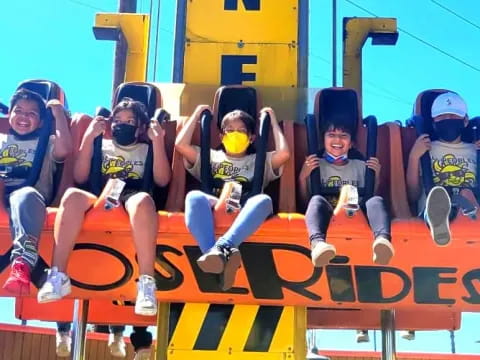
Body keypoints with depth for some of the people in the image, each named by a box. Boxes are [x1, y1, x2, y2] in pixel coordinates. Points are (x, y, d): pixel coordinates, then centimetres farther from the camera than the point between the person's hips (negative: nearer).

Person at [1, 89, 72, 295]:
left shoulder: (47, 143, 24)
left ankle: (22, 264, -59)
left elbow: (64, 150, 0)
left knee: (25, 195, -39)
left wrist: (59, 114, 8)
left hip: (29, 196, -2)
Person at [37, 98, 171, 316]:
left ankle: (146, 282, -45)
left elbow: (162, 180, 6)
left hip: (131, 199, -1)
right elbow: (80, 178, 11)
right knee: (72, 195, -33)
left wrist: (158, 141, 1)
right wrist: (88, 138, 7)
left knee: (142, 199, -39)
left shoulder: (147, 149, 22)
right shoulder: (102, 146, 24)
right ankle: (58, 275, -36)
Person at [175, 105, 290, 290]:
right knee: (194, 196, -35)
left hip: (243, 211, 0)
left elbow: (284, 153, 10)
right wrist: (197, 114, 27)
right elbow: (181, 145, 16)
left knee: (263, 200, -36)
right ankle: (221, 257, -56)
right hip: (213, 207, 0)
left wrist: (273, 120, 22)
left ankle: (221, 248, -56)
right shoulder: (211, 157, 31)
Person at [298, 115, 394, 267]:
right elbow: (304, 201, 12)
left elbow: (369, 196, 19)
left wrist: (376, 176, 6)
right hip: (328, 215, -1)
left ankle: (383, 240, -61)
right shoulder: (316, 165, 17)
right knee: (317, 200, -33)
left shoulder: (360, 166, 23)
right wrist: (303, 177, -1)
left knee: (376, 200, -28)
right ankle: (318, 243, -64)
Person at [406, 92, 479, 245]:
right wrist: (414, 157, 3)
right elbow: (413, 196, 10)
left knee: (467, 194, -33)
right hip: (431, 210, -2)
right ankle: (438, 221, -71)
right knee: (437, 194, -37)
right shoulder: (425, 149, 20)